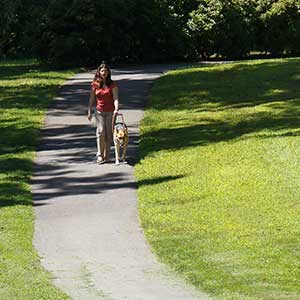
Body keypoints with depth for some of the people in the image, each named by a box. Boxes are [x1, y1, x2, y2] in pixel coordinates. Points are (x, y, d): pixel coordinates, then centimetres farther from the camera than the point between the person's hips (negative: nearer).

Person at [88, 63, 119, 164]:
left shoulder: (112, 84, -3)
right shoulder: (95, 84, 3)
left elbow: (115, 98, -11)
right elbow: (92, 98, 8)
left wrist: (116, 108, -27)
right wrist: (89, 111, 5)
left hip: (110, 112, 0)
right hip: (99, 111, 0)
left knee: (109, 133, 2)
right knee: (101, 131, -15)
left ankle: (106, 156, 13)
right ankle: (100, 155, -11)